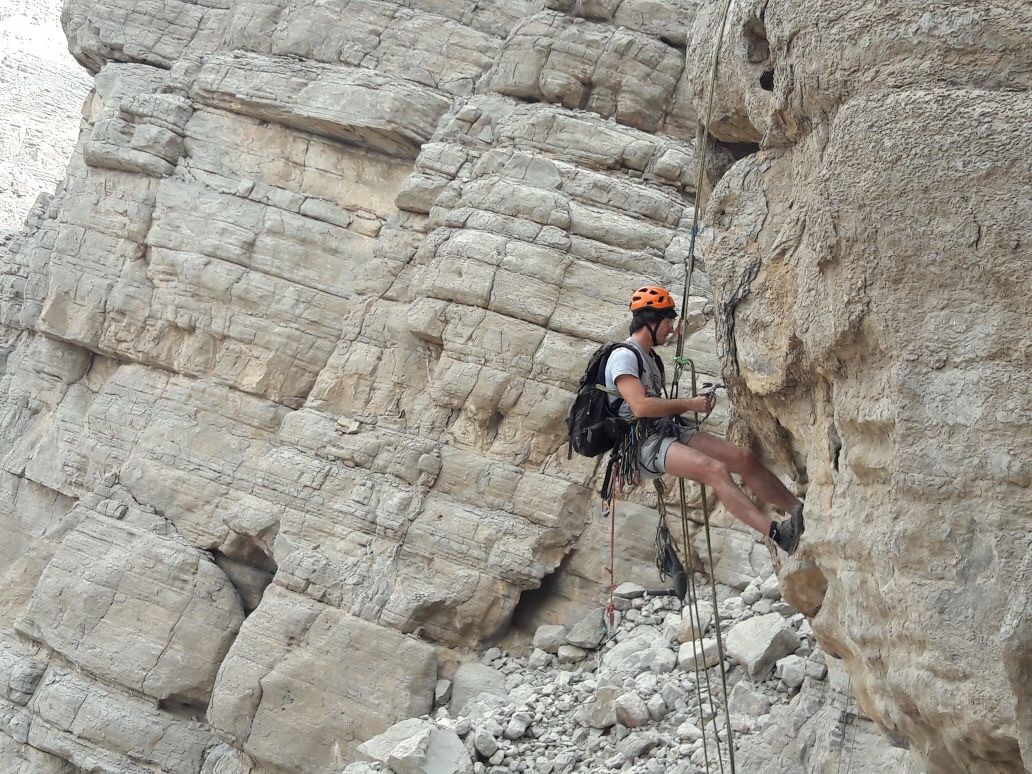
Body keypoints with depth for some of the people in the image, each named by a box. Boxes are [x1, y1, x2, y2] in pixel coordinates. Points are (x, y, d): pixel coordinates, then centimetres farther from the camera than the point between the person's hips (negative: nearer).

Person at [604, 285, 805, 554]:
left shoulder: (650, 357, 22)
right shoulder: (623, 356, -9)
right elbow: (640, 406, -22)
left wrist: (693, 403, 10)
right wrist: (688, 404, -12)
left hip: (669, 431, 9)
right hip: (645, 443, -9)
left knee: (744, 457, -6)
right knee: (716, 470, -30)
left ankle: (799, 510, -7)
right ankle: (776, 533, -43)